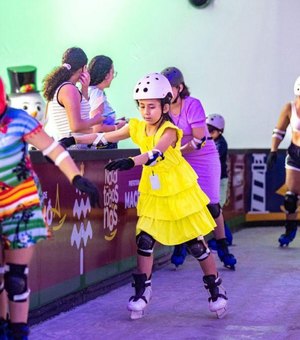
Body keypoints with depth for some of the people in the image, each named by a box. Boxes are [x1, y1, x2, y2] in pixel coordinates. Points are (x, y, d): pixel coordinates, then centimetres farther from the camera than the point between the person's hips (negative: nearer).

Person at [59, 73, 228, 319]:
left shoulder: (169, 130, -20)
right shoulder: (137, 127, -3)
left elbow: (155, 154, -39)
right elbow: (105, 137, -4)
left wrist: (130, 162, -55)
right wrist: (73, 140, -13)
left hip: (180, 193, -5)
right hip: (153, 195, 5)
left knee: (196, 243, 2)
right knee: (144, 239, -6)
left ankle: (216, 290, 17)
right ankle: (142, 291, 6)